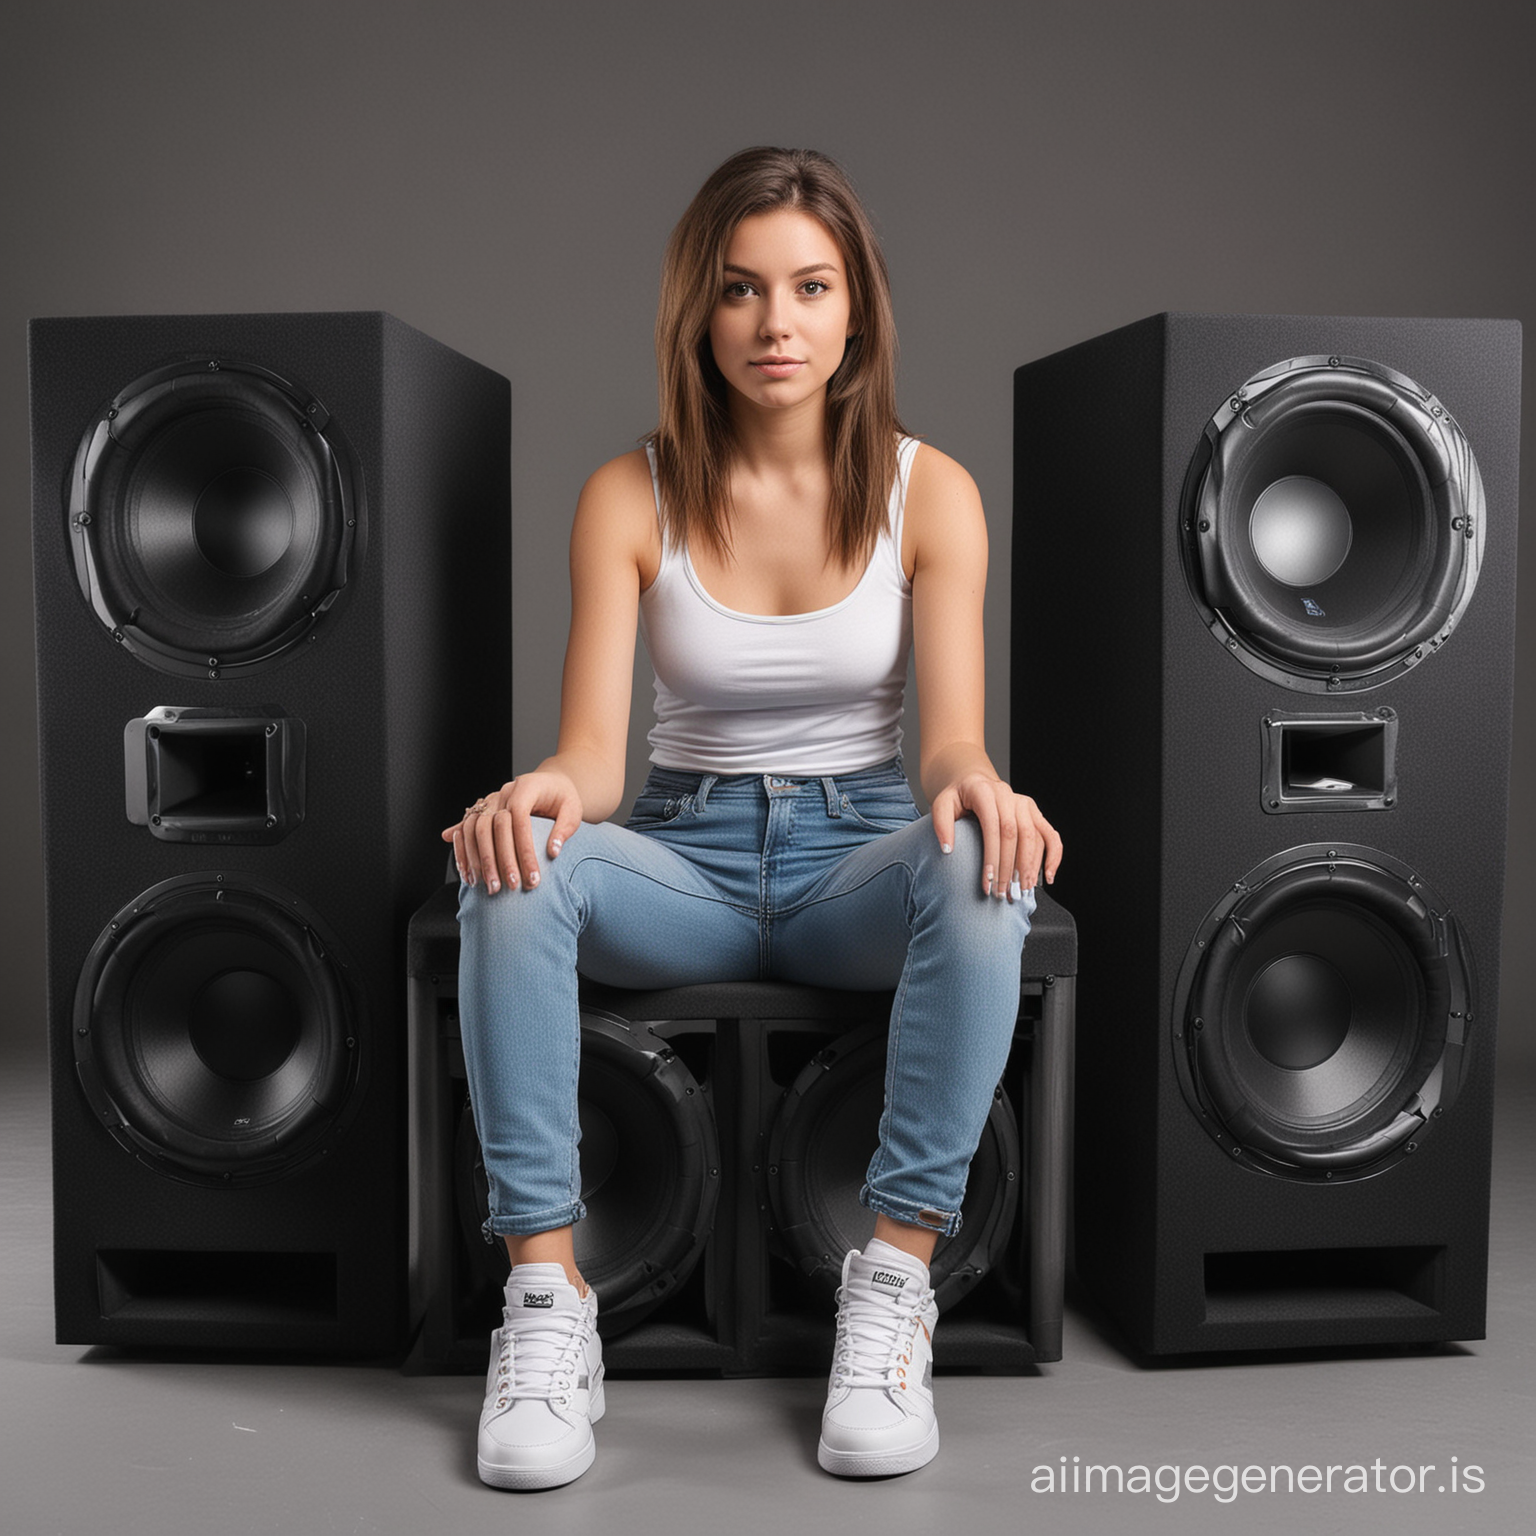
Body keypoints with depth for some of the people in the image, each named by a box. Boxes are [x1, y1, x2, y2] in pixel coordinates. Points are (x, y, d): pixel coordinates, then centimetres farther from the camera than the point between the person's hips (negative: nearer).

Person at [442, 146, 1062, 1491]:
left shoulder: (929, 491, -1)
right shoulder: (632, 495, -1)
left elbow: (951, 736, -9)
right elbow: (594, 747, -8)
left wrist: (974, 782, -35)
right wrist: (546, 791, -33)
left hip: (860, 859, 0)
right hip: (685, 861, 1)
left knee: (981, 862, -35)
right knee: (512, 864, -31)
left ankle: (896, 1280, -27)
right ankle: (547, 1292, -26)